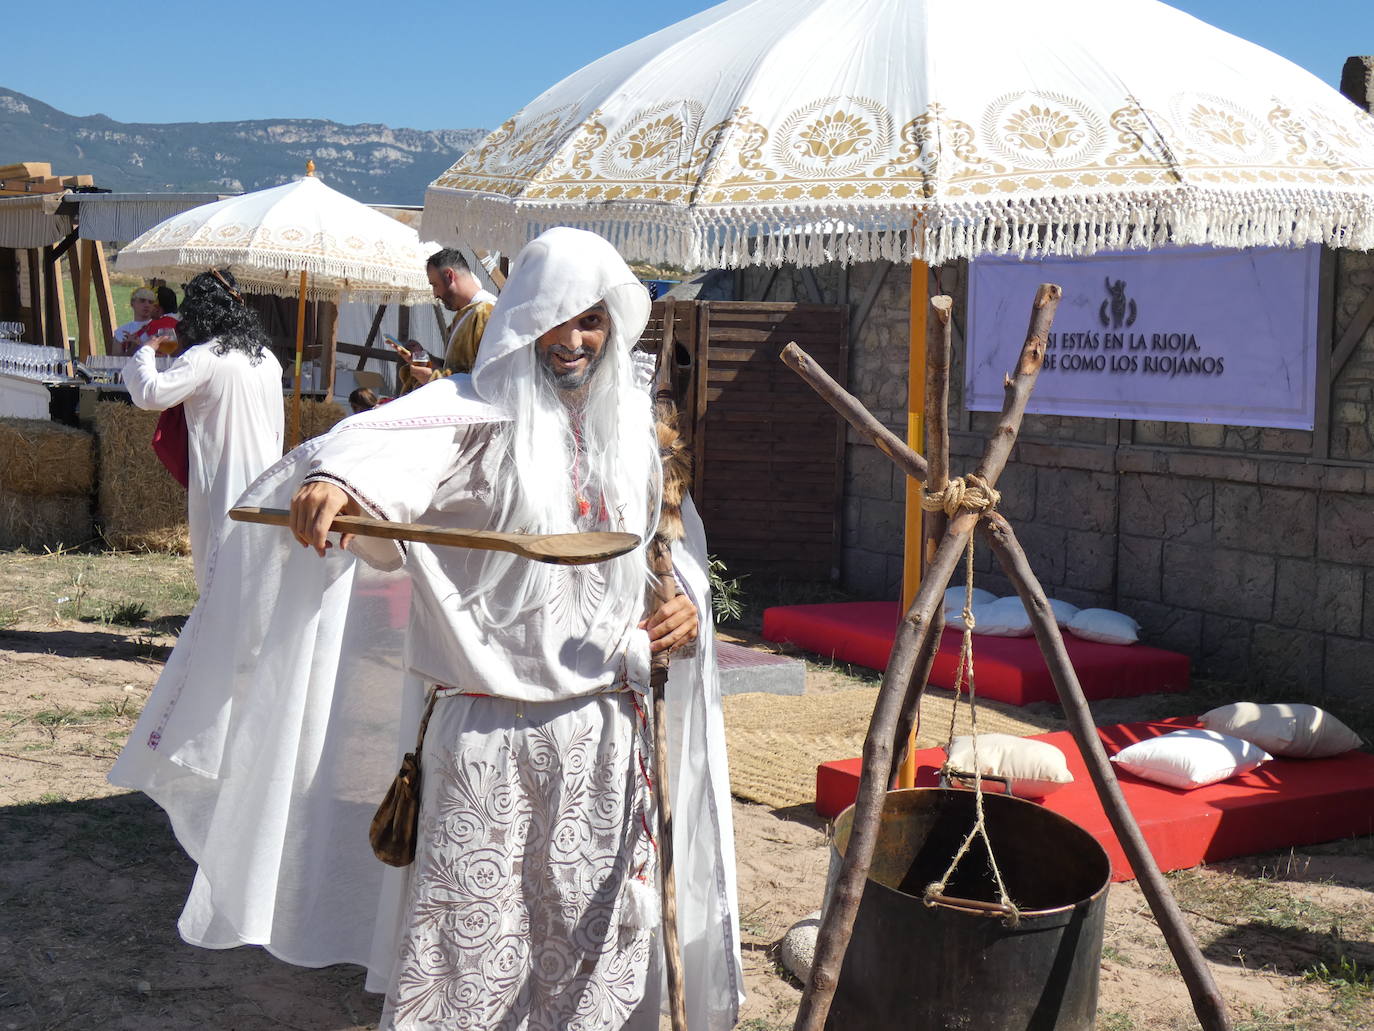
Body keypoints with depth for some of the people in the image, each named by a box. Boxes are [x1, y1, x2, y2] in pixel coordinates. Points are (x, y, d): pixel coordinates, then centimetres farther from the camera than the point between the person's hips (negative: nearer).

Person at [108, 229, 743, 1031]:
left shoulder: (631, 426, 11)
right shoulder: (479, 414, -6)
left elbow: (673, 544, 23)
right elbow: (391, 444, -28)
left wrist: (689, 603, 1)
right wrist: (337, 477, -51)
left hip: (607, 732, 5)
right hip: (490, 731, -4)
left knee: (597, 936, 13)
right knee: (468, 939, 0)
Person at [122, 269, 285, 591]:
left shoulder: (204, 357, -13)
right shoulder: (267, 357, 10)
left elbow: (151, 394, -18)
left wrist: (147, 352, -3)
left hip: (222, 483, -7)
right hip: (264, 479, 7)